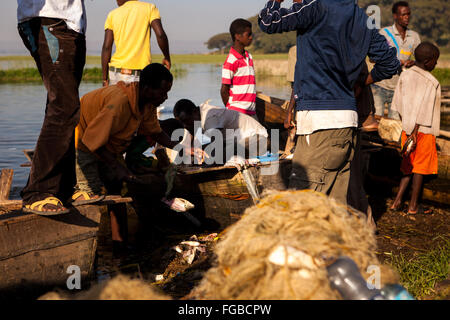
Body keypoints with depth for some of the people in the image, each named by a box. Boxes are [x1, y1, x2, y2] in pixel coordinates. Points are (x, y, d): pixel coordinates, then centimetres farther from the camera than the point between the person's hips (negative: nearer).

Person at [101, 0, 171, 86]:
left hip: (116, 72, 2)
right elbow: (160, 35, -10)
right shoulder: (149, 8, 4)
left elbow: (106, 47, 2)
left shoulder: (112, 14, 9)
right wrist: (167, 57, 6)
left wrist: (105, 79, 4)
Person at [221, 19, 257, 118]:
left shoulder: (249, 57, 14)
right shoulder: (231, 61, -11)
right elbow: (224, 90, -10)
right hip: (237, 112, -8)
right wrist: (230, 111, -5)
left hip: (251, 112, 8)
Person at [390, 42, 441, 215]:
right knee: (421, 167, 6)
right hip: (424, 131, -6)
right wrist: (414, 133, -16)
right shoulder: (431, 83, -17)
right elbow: (423, 111, -19)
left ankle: (397, 201, 12)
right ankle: (413, 206, 15)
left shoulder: (405, 75, 3)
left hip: (407, 128, 6)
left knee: (409, 165, 16)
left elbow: (399, 105, 9)